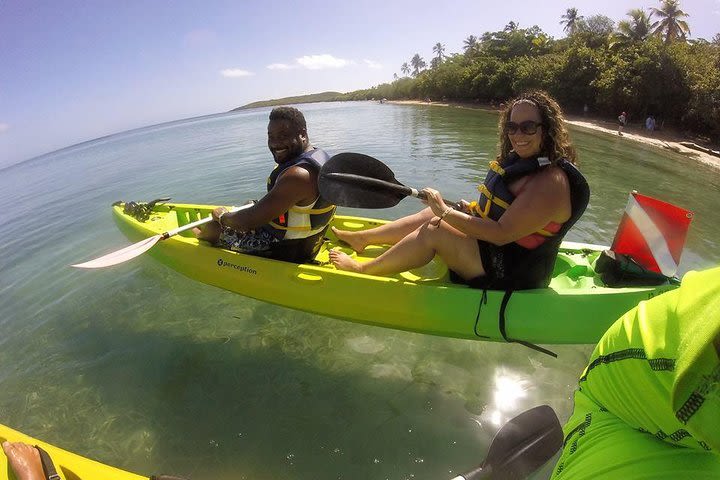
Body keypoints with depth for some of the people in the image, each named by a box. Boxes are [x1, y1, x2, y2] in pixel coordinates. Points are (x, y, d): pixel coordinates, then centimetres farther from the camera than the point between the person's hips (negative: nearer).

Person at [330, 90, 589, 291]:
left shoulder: (551, 182, -24)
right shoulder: (520, 161, 6)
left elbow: (502, 234, -28)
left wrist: (446, 213, -24)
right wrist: (470, 210, -3)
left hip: (509, 276, -9)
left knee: (433, 231, -20)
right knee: (431, 214, 5)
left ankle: (363, 271, -6)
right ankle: (360, 238, 15)